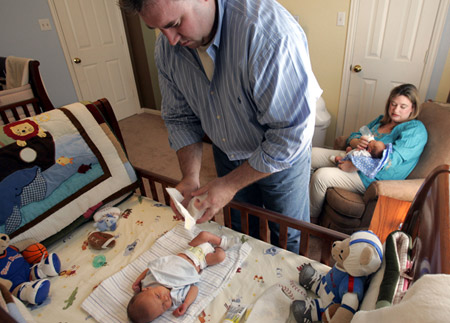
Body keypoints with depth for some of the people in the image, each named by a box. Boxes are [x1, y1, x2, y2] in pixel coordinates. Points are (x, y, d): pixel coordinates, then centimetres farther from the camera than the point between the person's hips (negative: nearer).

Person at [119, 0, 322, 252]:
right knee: (242, 231, 24)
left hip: (283, 155, -4)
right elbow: (180, 118, -3)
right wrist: (190, 177, -15)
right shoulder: (167, 47, -13)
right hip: (228, 153, 5)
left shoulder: (271, 33, -35)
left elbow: (292, 134, -32)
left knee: (287, 236, 17)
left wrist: (231, 184, -25)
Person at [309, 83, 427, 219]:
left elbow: (391, 158, -23)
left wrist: (352, 165, -24)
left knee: (321, 176, -29)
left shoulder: (415, 130, -9)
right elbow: (353, 136, 14)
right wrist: (357, 142, -13)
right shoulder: (382, 119, 15)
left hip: (371, 177, -9)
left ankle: (311, 218, -6)